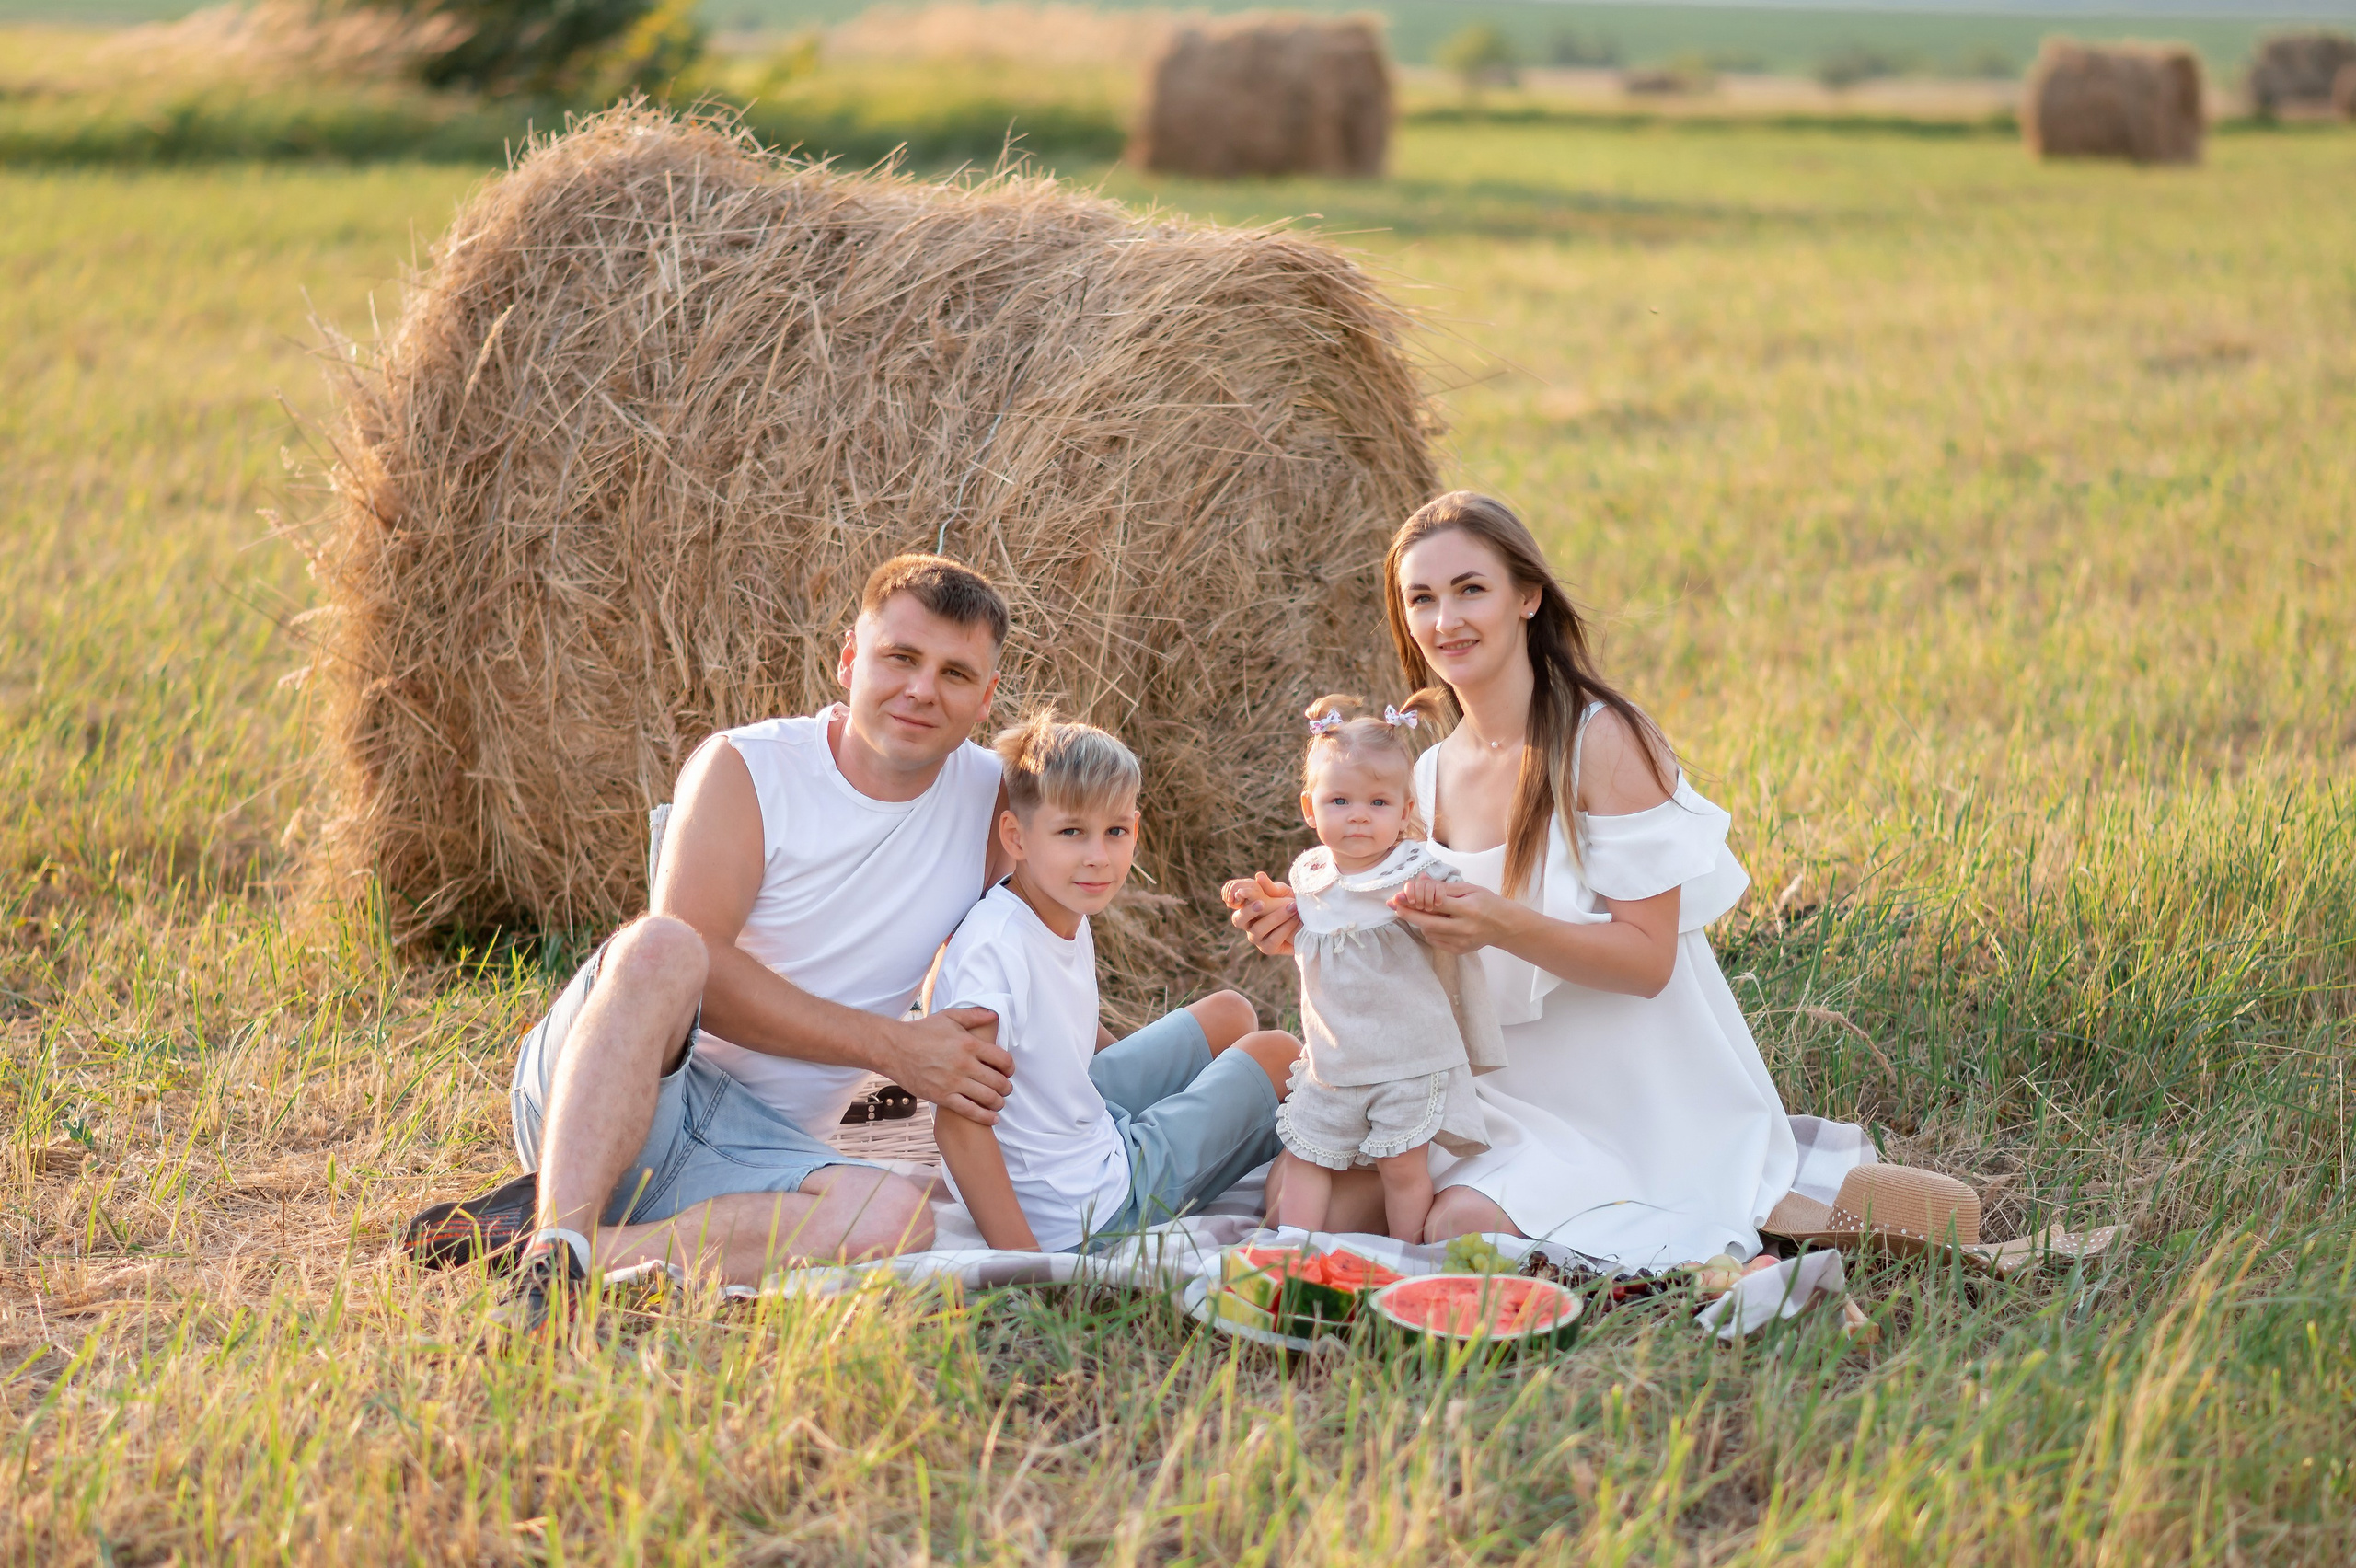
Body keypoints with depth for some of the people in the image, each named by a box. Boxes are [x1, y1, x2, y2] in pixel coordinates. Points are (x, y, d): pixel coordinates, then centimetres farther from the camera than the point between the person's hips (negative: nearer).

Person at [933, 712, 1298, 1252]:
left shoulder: (1069, 915, -2)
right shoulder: (997, 948, -31)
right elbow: (959, 1123, -35)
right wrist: (1024, 1264, -36)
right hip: (1085, 1216, -9)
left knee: (1231, 1015, 21)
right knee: (1275, 1054, 5)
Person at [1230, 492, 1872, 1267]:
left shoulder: (1603, 741, -15)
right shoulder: (1431, 773, 5)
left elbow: (1648, 959, -18)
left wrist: (1503, 926, -34)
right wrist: (1321, 923, -7)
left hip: (1627, 1108, -6)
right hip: (1499, 1090, 6)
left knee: (1460, 1228, -27)